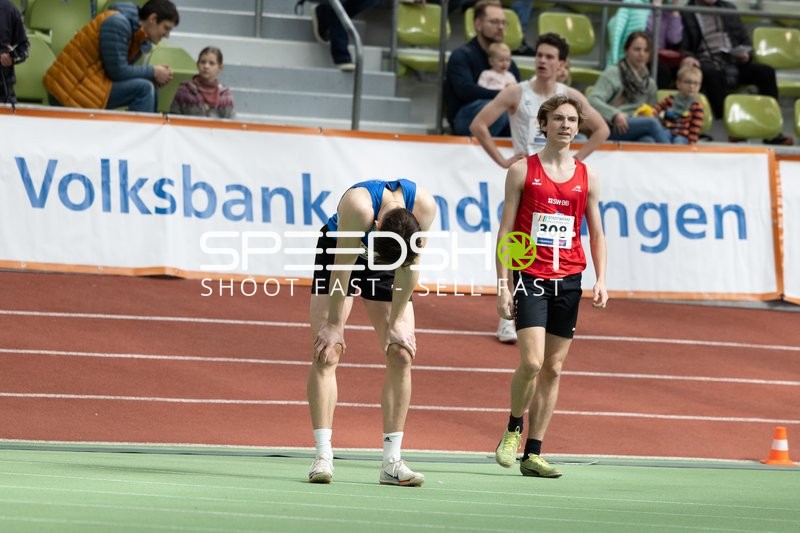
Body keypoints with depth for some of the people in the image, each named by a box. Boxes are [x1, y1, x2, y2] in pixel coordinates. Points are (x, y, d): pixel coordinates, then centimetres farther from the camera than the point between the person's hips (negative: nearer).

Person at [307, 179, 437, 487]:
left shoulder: (424, 207, -31)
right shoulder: (359, 207, -40)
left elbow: (408, 266, -18)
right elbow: (342, 266, -29)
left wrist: (396, 322, -12)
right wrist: (334, 325, -22)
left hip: (383, 271, 3)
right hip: (339, 256, -3)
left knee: (401, 355, -7)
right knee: (327, 353, -13)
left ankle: (392, 462, -4)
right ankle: (323, 456, -13)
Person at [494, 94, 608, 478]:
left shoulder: (587, 178, 10)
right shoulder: (522, 170, 2)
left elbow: (596, 234, 14)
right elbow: (505, 230, 1)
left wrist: (601, 280, 1)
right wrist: (503, 284, -6)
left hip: (568, 280, 4)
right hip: (530, 277, -3)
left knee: (553, 368, 3)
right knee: (532, 362, -17)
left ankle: (533, 453, 8)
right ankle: (513, 429, 8)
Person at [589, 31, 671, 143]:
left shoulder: (650, 83, 23)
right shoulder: (613, 74, 6)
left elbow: (651, 116, 28)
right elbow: (593, 100, -5)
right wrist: (615, 114, -23)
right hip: (613, 128, -4)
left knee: (649, 140, -36)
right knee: (651, 123, -33)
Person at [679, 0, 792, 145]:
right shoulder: (685, 14, 9)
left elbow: (745, 40, 22)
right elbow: (682, 48, 2)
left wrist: (746, 55, -1)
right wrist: (687, 57, -21)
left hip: (734, 63, 4)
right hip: (709, 64, -4)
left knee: (766, 72, -21)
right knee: (710, 73, -39)